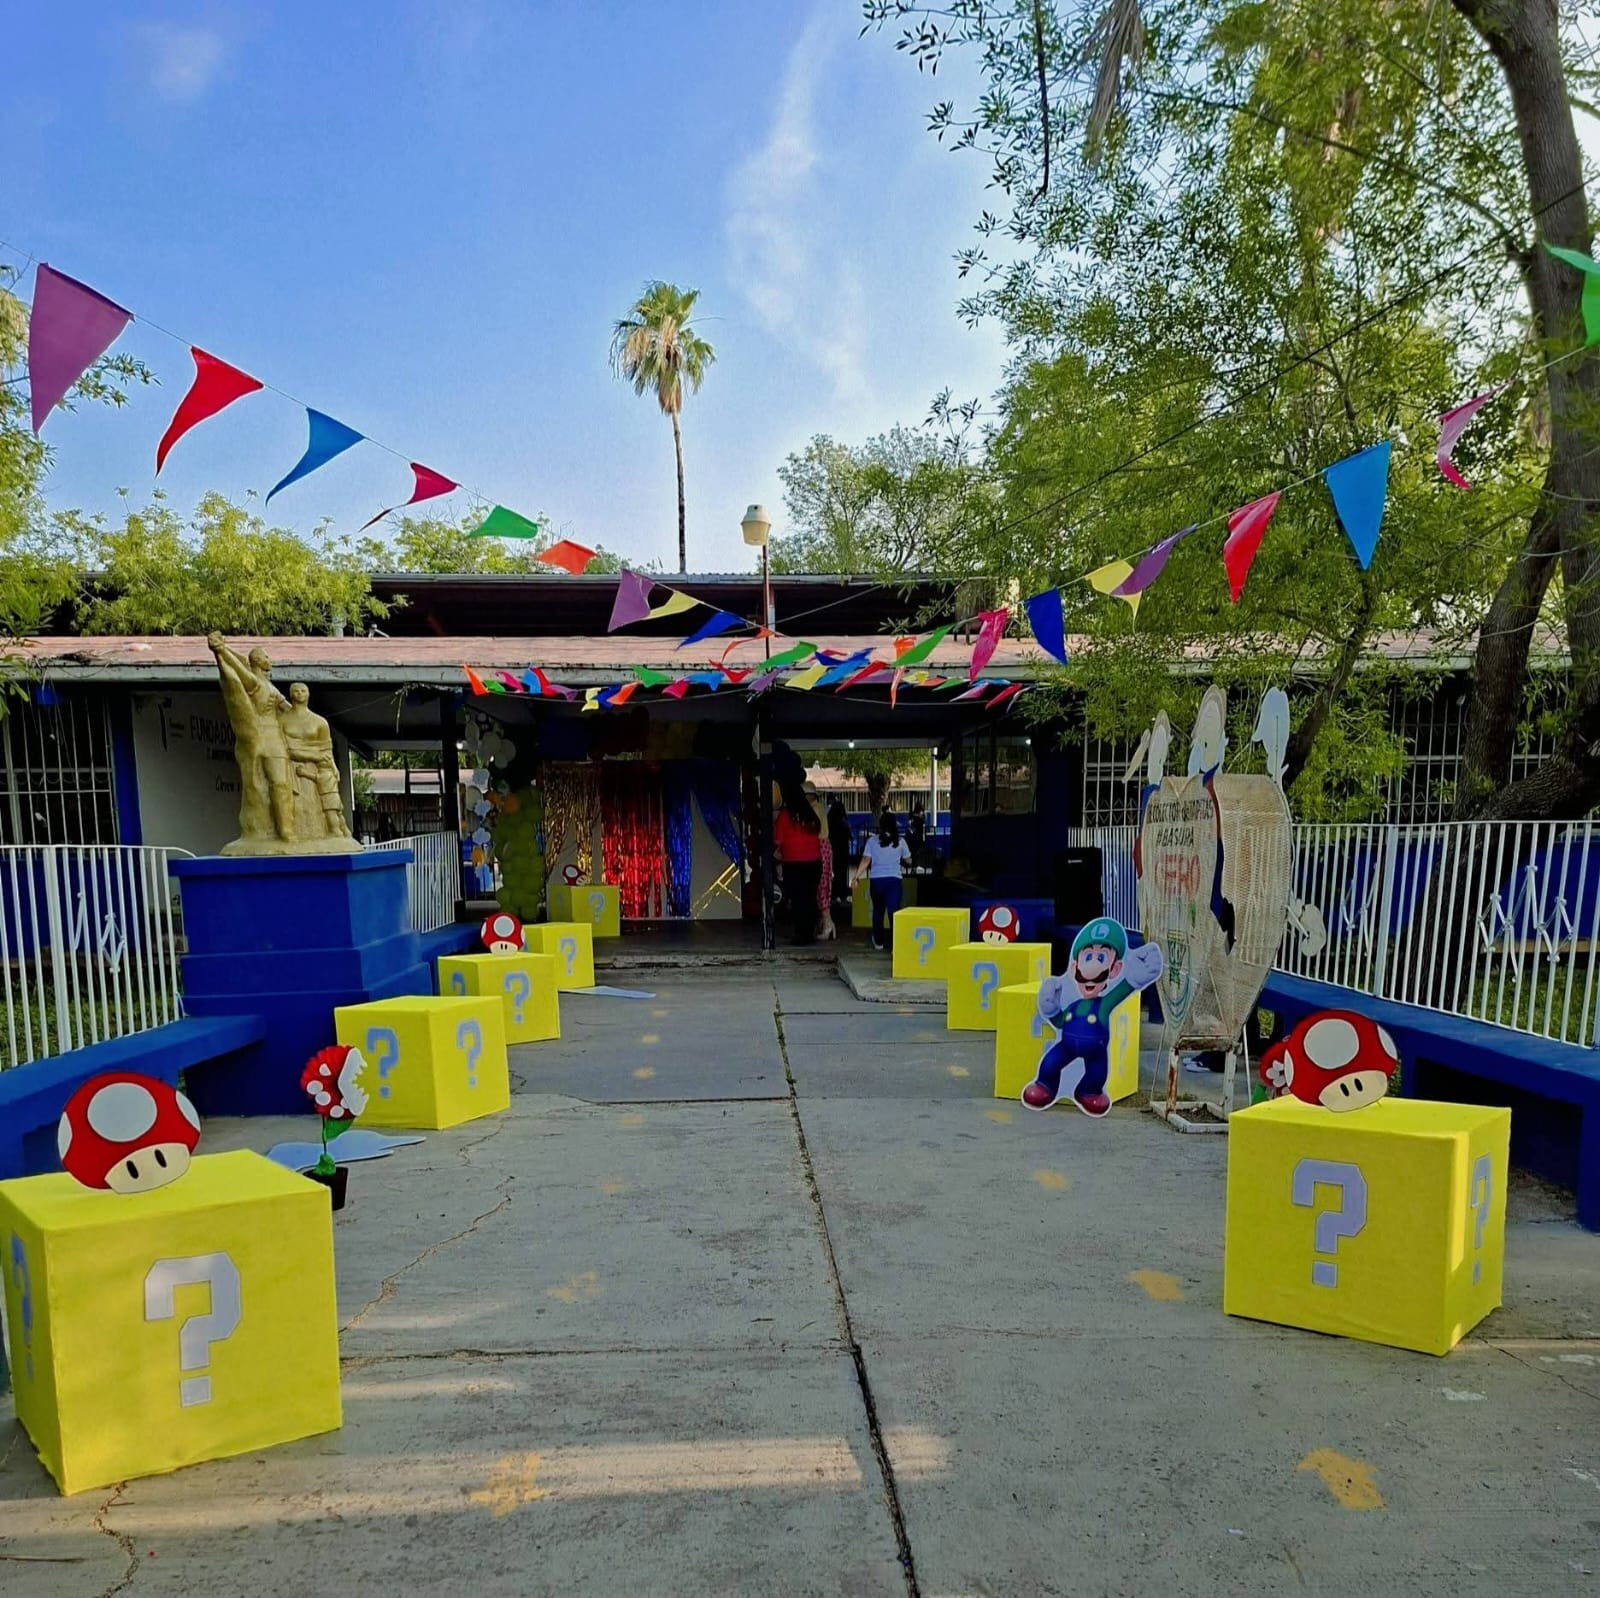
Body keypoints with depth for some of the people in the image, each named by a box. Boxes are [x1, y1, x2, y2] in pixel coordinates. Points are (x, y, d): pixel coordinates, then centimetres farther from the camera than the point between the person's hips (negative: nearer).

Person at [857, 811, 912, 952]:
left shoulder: (872, 841, -2)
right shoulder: (900, 841, 0)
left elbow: (865, 861, -6)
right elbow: (908, 861, 9)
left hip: (876, 880, 1)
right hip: (893, 880, -1)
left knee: (878, 911, 18)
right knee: (893, 912, -3)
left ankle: (878, 942, 31)